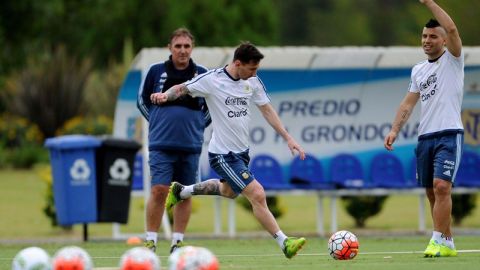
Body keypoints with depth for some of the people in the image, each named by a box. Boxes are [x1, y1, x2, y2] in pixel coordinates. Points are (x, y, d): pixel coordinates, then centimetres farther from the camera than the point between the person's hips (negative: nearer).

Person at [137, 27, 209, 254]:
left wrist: (198, 124, 7)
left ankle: (177, 242, 13)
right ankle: (151, 240, -3)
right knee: (159, 190, -10)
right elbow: (142, 101, 13)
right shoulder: (156, 71, 1)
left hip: (191, 145, 2)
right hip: (161, 144, -2)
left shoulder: (202, 75, 4)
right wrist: (158, 121, 8)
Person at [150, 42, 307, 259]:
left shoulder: (253, 82, 1)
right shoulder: (212, 80, -17)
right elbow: (182, 88, -6)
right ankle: (284, 243, -10)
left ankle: (181, 191, 47)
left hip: (241, 151, 8)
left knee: (228, 191, 30)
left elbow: (267, 110, 9)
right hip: (223, 154, -8)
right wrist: (165, 95, -28)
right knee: (257, 194, -16)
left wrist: (288, 138, 5)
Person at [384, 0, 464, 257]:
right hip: (424, 137, 7)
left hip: (449, 134, -6)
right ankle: (448, 243, 12)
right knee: (432, 193, 5)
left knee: (441, 186, -19)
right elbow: (409, 103, 16)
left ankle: (438, 241, -20)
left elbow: (452, 29, -16)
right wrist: (395, 130, 4)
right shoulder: (418, 70, 17)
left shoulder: (452, 60, 0)